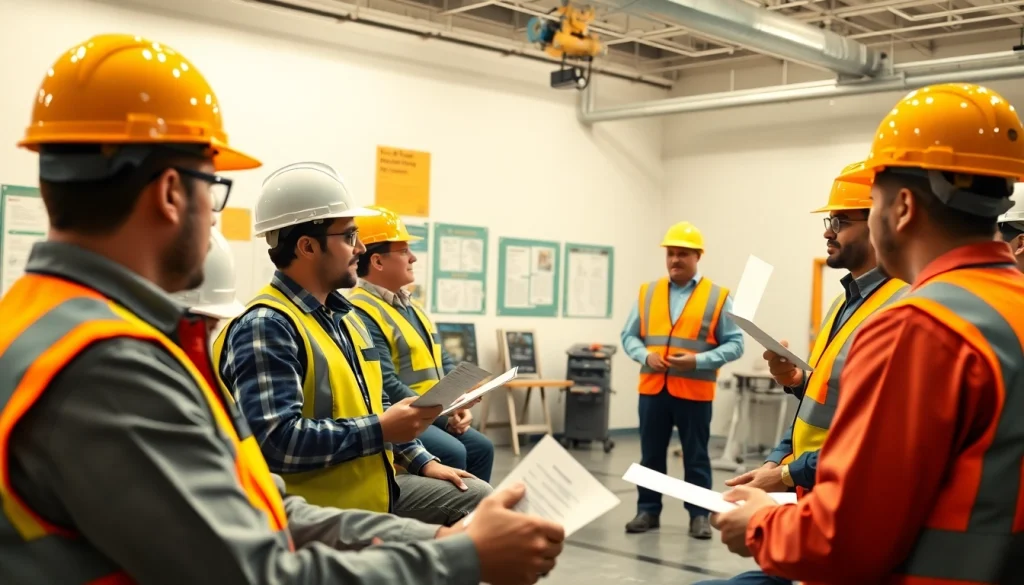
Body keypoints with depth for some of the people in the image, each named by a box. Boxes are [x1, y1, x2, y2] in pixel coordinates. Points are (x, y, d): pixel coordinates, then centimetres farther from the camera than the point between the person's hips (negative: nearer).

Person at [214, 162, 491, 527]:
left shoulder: (344, 316, 13)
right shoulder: (266, 325, -19)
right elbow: (275, 441, -29)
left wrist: (422, 461, 11)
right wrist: (380, 431, -22)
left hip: (377, 492, 10)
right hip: (314, 512, -10)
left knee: (479, 497, 11)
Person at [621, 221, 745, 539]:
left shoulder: (717, 297, -1)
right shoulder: (647, 293, 9)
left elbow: (734, 344, -3)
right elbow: (629, 336, 11)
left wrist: (699, 360, -15)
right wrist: (645, 356, -9)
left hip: (694, 391, -3)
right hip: (652, 388, 3)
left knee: (696, 457, 5)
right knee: (651, 454, 10)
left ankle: (699, 515, 15)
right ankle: (648, 510, 20)